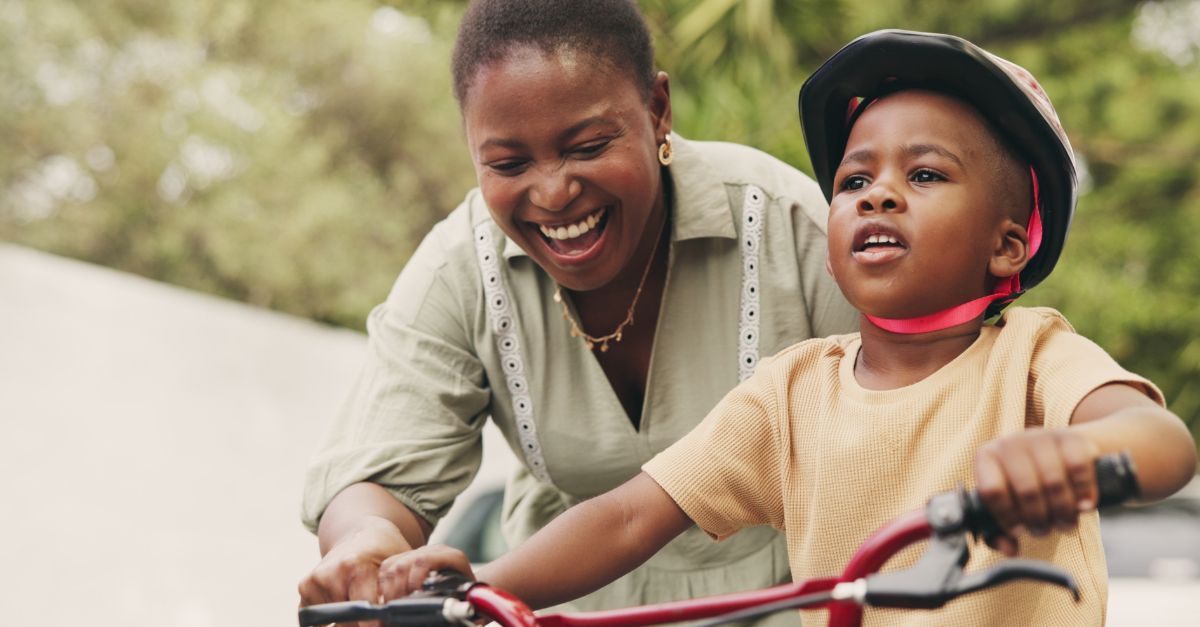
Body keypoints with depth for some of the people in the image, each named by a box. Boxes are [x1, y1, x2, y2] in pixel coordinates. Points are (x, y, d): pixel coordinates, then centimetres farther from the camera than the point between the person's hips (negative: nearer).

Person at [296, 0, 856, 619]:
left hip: (778, 591, -2)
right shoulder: (458, 272, -12)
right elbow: (378, 474, -16)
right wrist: (368, 541, -40)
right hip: (573, 599, 2)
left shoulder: (790, 225, -18)